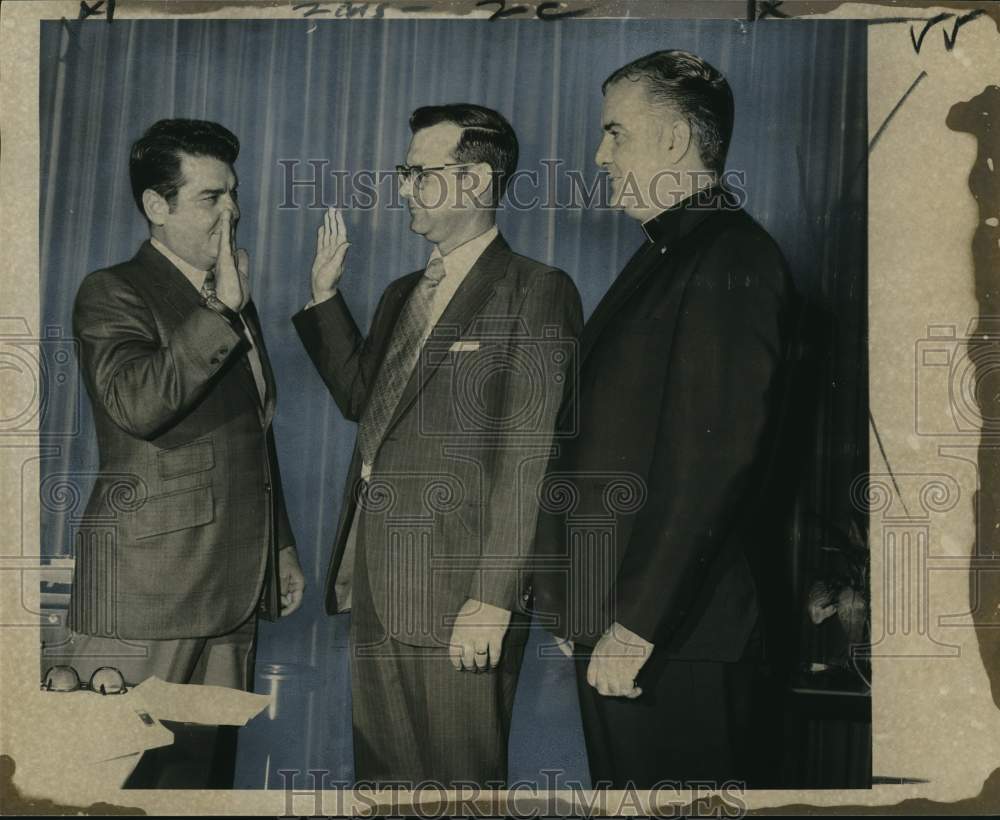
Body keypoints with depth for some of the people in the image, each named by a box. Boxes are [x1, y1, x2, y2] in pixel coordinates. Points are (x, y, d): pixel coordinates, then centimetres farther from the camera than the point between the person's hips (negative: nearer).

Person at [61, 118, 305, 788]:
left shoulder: (231, 301, 19)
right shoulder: (112, 294, -4)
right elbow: (137, 405, -24)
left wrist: (281, 548, 24)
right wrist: (221, 309, -20)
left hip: (232, 592, 7)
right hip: (146, 590, -7)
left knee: (210, 768, 8)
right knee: (126, 774, -1)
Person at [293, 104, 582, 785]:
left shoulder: (538, 292, -8)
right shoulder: (402, 294, 17)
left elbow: (530, 454, -14)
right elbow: (360, 399, 18)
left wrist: (493, 600, -18)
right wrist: (326, 293, 11)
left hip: (459, 597, -7)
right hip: (374, 584, 7)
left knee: (460, 780, 3)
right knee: (382, 775, 16)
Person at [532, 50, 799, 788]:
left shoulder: (732, 262, -14)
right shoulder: (663, 256, 16)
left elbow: (713, 456, -22)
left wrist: (637, 624, -21)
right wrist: (586, 613, 16)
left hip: (672, 637, -9)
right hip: (614, 622, 9)